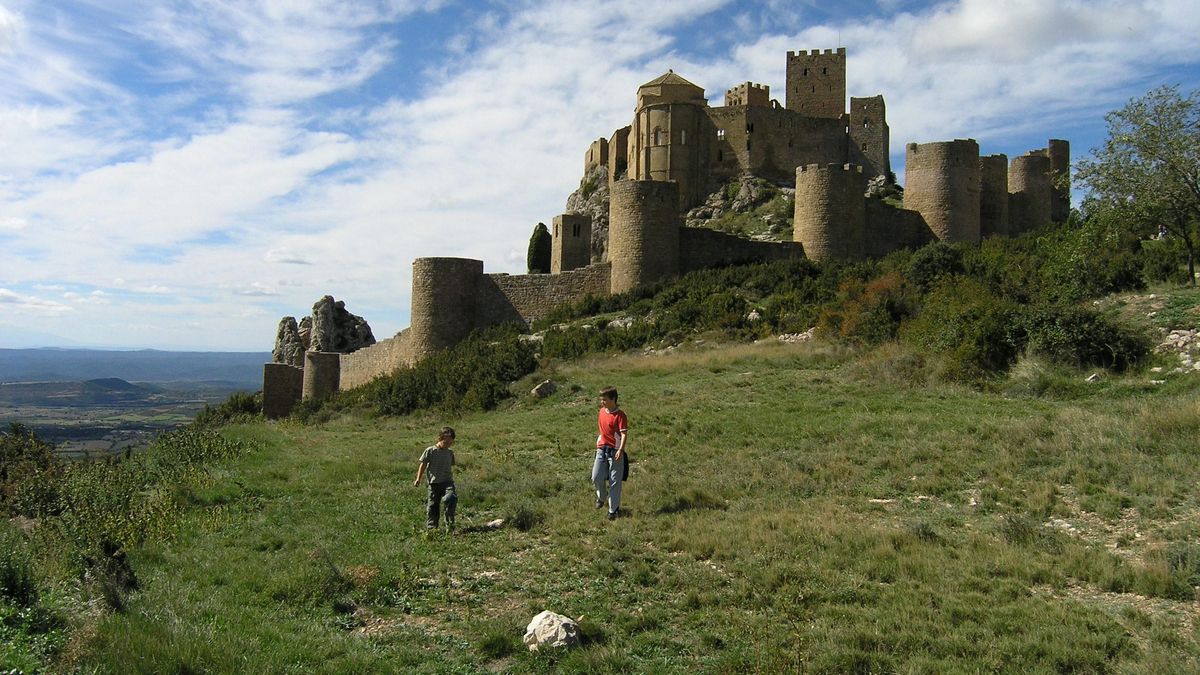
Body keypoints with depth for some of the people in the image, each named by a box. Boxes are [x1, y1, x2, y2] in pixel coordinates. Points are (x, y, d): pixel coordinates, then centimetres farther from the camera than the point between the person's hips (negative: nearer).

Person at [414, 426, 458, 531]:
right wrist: (418, 479, 0)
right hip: (434, 483, -2)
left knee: (451, 498, -22)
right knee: (432, 506, 3)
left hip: (447, 482, 2)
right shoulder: (430, 451, -2)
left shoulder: (450, 452, 10)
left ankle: (450, 525, -13)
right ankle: (431, 528, 16)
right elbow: (423, 465, 3)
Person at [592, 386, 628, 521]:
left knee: (615, 481, 2)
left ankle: (613, 509, 15)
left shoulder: (620, 415, -15)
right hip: (602, 449, 6)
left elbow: (624, 434, -19)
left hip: (615, 451, -5)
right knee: (596, 477, 0)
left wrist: (621, 450, -29)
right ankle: (601, 497, 30)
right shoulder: (602, 411, 6)